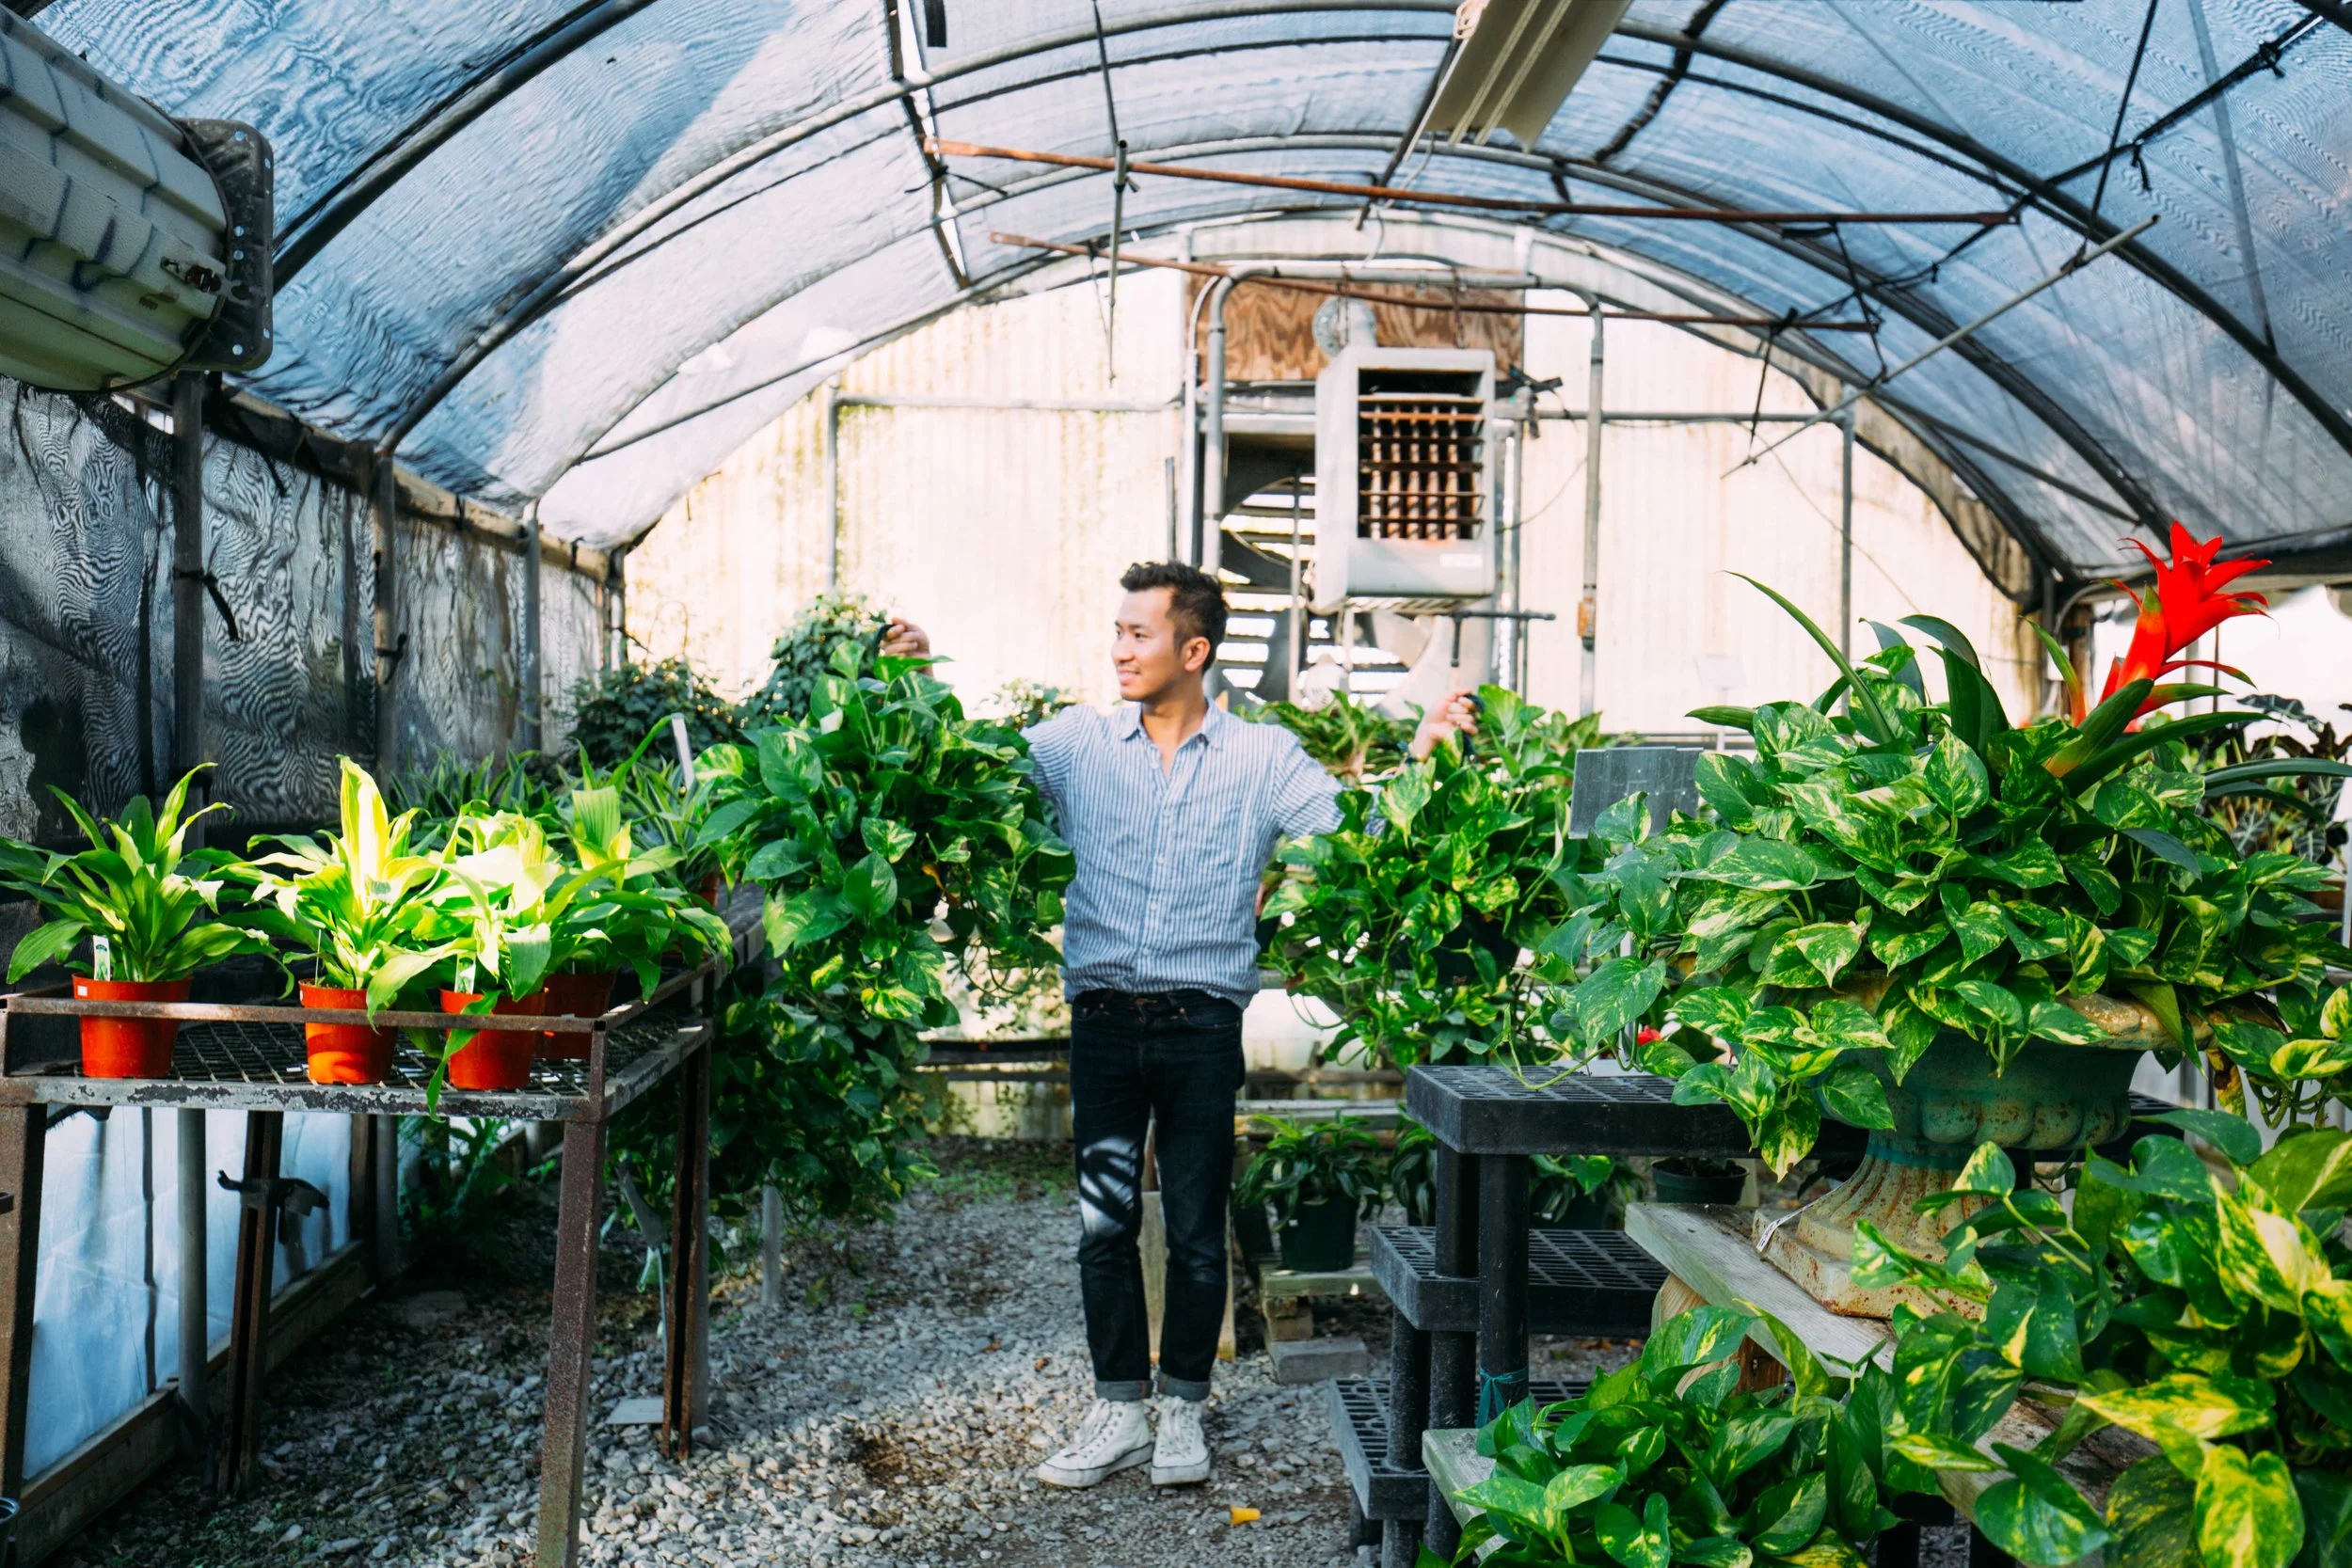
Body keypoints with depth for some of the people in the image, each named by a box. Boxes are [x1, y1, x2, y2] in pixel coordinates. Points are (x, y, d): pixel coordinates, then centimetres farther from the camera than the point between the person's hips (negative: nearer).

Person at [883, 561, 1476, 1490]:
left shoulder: (1263, 758, 3)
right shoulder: (1077, 742, 6)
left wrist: (1419, 753, -15)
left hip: (1203, 1024, -1)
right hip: (1104, 1018, 1)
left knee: (1195, 1229, 7)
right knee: (1103, 1221, 5)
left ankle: (1182, 1408, 24)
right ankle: (1119, 1410, 20)